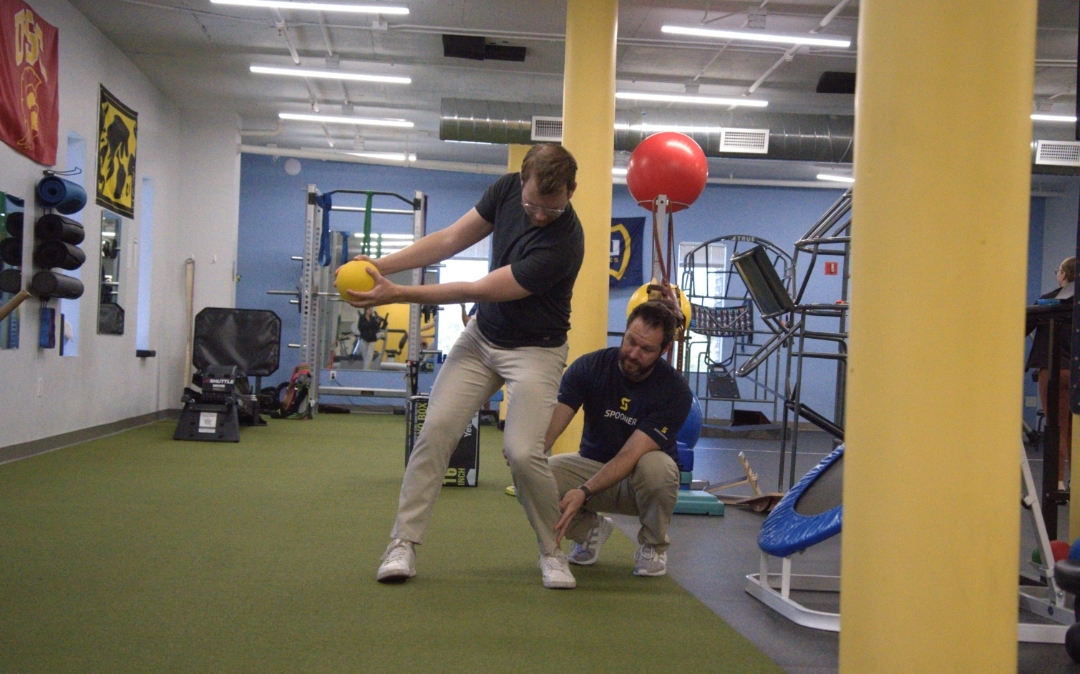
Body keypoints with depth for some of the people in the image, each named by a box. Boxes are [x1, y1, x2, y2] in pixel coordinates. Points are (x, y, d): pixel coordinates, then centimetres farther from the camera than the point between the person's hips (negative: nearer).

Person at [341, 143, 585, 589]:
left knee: (522, 452, -20)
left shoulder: (563, 244, -30)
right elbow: (451, 239, -3)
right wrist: (383, 265, -13)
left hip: (535, 349, -5)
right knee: (436, 429, -8)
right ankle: (403, 543, 0)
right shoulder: (508, 189, -12)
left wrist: (397, 294, -26)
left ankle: (552, 551, 4)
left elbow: (478, 291, -27)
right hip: (481, 335, 5)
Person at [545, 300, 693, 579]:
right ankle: (590, 528, 6)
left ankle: (653, 545, -6)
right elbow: (552, 423, -24)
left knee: (657, 467, -38)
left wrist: (584, 492, -44)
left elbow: (631, 455, -30)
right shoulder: (589, 366, -15)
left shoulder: (675, 391, -22)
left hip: (639, 481, -2)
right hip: (593, 465, 2)